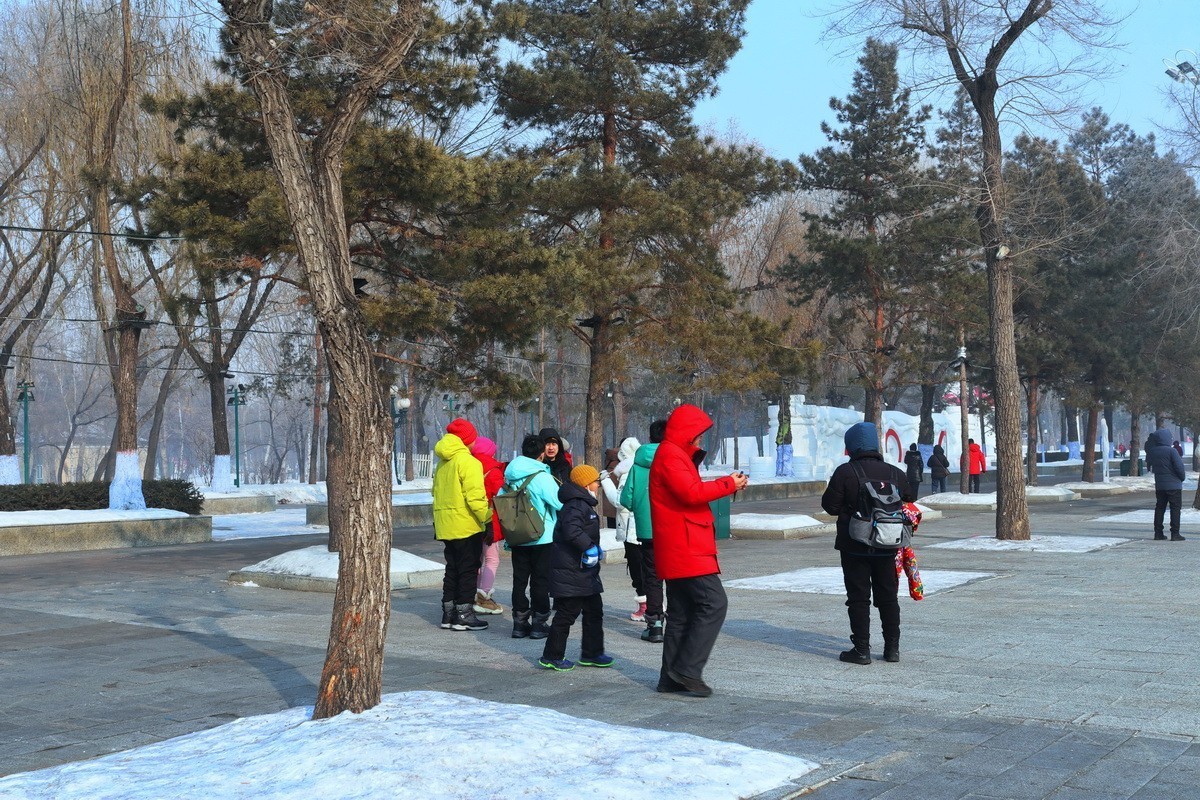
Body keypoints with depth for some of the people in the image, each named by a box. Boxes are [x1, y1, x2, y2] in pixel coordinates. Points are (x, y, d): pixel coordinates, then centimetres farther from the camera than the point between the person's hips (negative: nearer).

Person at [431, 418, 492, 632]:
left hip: (446, 525, 8)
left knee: (452, 569, 15)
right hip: (466, 526, -8)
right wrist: (487, 516, -12)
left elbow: (437, 492, 18)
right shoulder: (468, 462, -14)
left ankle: (448, 613, 18)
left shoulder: (443, 462, 13)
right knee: (468, 569, -1)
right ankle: (464, 616, 0)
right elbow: (475, 496, -21)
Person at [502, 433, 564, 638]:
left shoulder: (510, 474, 2)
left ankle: (520, 622, 13)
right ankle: (539, 623, 6)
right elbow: (560, 503, -19)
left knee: (519, 580, 11)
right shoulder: (542, 476, -16)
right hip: (542, 537, -5)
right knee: (540, 581, 4)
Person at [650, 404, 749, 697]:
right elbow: (691, 493, -23)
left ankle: (671, 677, 14)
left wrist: (724, 485, 10)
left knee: (681, 612, 11)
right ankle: (687, 670, -11)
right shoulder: (670, 456, -12)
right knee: (713, 603, -13)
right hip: (686, 549, -11)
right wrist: (728, 484, -13)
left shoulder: (677, 455, 22)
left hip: (680, 550, 11)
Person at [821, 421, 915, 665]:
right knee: (888, 596, 13)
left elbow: (831, 506, -9)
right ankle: (892, 647, 16)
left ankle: (861, 649, 2)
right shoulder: (896, 473, 2)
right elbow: (910, 504, 12)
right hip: (887, 547, 4)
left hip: (855, 546, -4)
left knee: (858, 597, 2)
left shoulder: (845, 472, -12)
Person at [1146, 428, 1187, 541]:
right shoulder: (1171, 451, -16)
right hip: (1174, 485, -5)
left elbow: (1149, 464, 16)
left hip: (1159, 485, 5)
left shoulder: (1152, 452, 1)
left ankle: (1158, 533, 11)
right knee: (1175, 508, 0)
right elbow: (1179, 467, -14)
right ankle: (1175, 534, -4)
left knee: (1159, 508, 12)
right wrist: (1182, 477, 4)